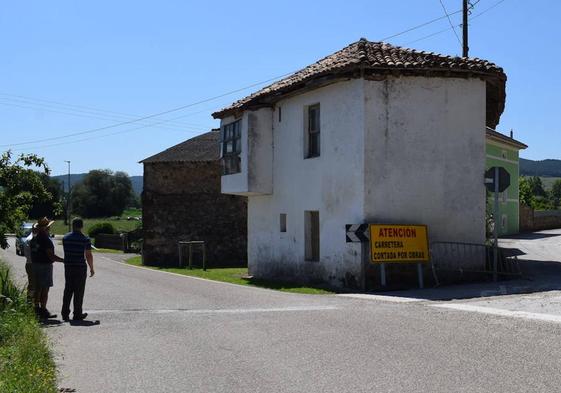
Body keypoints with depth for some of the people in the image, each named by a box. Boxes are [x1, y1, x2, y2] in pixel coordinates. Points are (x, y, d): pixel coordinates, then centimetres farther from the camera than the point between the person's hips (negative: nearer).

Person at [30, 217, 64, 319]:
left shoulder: (34, 239, 10)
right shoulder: (46, 240, -18)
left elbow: (32, 253, 16)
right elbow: (50, 255, -21)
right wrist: (63, 260, -15)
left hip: (35, 265, 9)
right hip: (45, 265, -9)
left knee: (38, 288, 15)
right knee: (45, 289, -5)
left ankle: (37, 308, 21)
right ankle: (43, 311, -3)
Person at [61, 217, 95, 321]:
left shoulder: (65, 238, 4)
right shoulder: (85, 239, -9)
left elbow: (66, 252, 13)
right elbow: (88, 255, -8)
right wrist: (92, 269, 1)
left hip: (68, 267, 4)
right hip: (80, 268, -4)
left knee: (68, 291, 11)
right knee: (78, 292, 2)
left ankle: (65, 313, 11)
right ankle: (77, 314, 6)